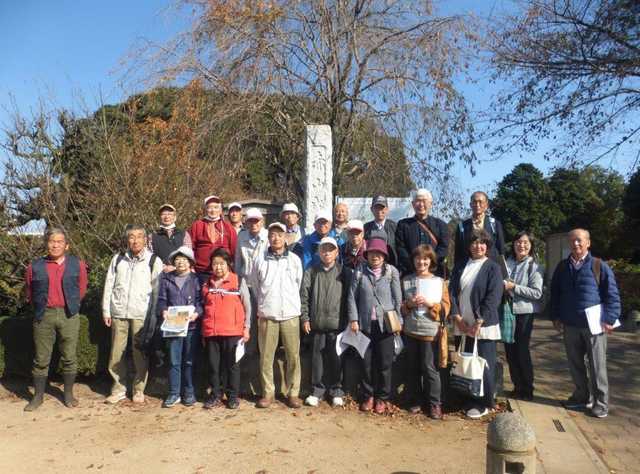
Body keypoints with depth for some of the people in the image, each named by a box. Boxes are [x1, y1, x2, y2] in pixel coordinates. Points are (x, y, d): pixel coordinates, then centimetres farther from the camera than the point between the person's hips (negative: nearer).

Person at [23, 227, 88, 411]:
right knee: (41, 359, 7)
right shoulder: (35, 266, 4)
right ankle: (38, 396, 20)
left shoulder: (77, 265, 3)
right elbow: (29, 293, 16)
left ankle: (68, 394, 19)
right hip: (43, 317, 1)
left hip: (69, 316, 0)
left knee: (69, 358, 5)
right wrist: (40, 307, 15)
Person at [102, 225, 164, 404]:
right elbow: (109, 286, 11)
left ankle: (139, 390, 16)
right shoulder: (117, 259, 9)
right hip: (118, 313, 3)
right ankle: (119, 389, 20)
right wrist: (106, 311, 6)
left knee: (140, 353, 3)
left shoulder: (154, 261, 0)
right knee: (116, 352, 6)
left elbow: (157, 290, -2)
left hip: (141, 314, -3)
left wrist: (154, 315, -6)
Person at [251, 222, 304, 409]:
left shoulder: (295, 259, 5)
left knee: (293, 356, 2)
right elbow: (255, 286, 12)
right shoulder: (260, 260, 4)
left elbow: (298, 285, 12)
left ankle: (293, 393, 14)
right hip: (266, 316, 0)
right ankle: (268, 392, 17)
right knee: (266, 356, 4)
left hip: (290, 315, 0)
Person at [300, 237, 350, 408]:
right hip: (317, 323, 1)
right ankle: (317, 391, 21)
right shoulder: (311, 272, 4)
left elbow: (349, 297, 2)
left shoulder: (343, 273, 1)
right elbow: (304, 296, 4)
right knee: (317, 357, 8)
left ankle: (336, 391, 22)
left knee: (335, 358, 7)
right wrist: (305, 318, 0)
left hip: (337, 323, -1)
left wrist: (347, 320, -1)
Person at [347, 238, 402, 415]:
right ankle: (368, 396, 24)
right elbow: (352, 297, 2)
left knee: (385, 362, 6)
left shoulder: (392, 272, -1)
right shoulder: (359, 272, 1)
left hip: (386, 324, -1)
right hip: (366, 323, 1)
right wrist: (353, 319, -3)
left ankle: (382, 397, 22)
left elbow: (397, 298, 1)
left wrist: (398, 320, -3)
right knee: (367, 362, 8)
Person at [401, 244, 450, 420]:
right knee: (413, 368, 12)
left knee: (429, 368, 0)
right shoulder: (406, 280, 4)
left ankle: (434, 403, 15)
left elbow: (446, 308, -3)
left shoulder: (439, 282, -1)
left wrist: (431, 303, -19)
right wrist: (408, 304, -13)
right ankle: (416, 401, 26)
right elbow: (399, 305, 7)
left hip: (430, 332, -3)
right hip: (410, 331, 3)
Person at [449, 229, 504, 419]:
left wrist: (479, 322, -15)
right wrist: (457, 317, -6)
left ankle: (483, 403, 16)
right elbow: (452, 292, 5)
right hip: (462, 326, 4)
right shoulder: (460, 267, 10)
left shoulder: (493, 268, -4)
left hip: (483, 326, -4)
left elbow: (493, 298, -11)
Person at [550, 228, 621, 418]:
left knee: (597, 366, 3)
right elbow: (555, 293, 15)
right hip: (570, 325, 4)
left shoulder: (599, 266, -5)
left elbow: (612, 295, -4)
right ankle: (582, 396, 28)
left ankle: (600, 403, 14)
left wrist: (610, 319, -10)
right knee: (575, 364, 13)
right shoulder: (562, 267, 8)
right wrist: (556, 317, 9)